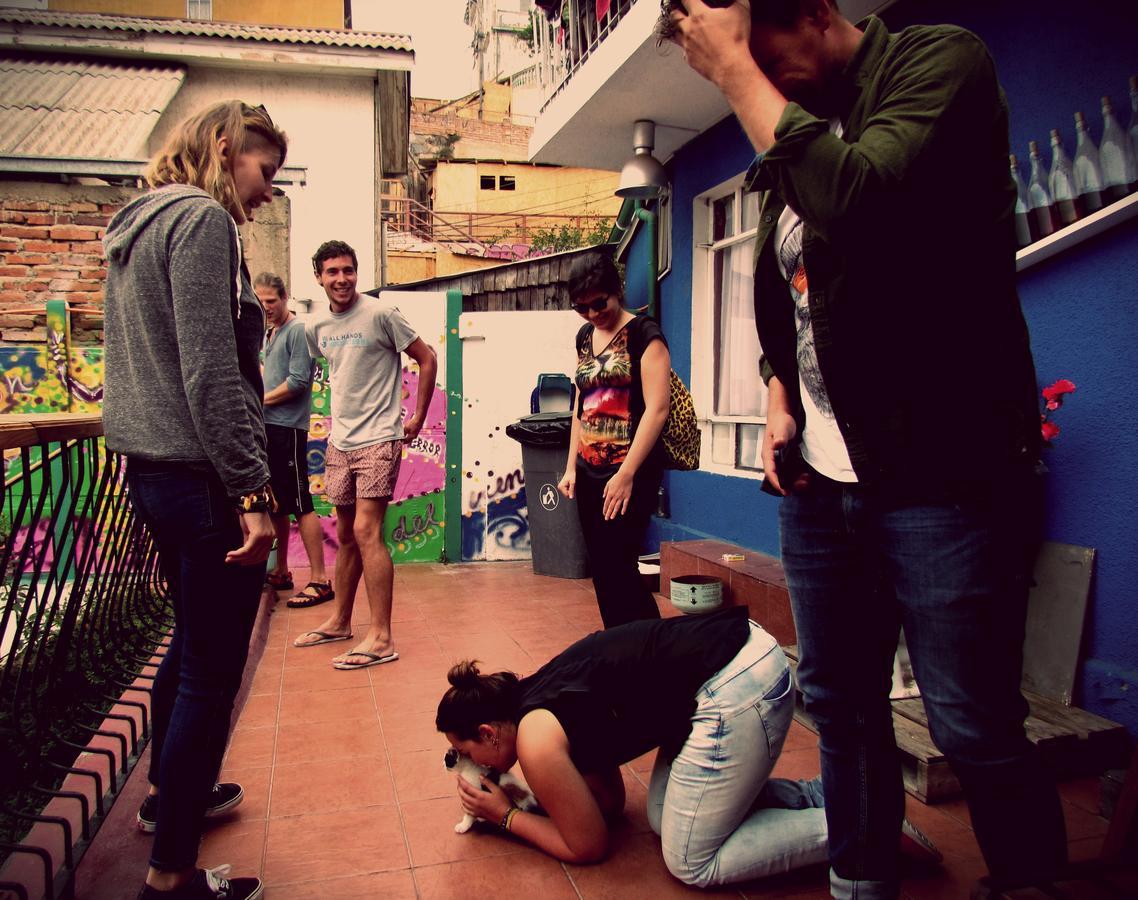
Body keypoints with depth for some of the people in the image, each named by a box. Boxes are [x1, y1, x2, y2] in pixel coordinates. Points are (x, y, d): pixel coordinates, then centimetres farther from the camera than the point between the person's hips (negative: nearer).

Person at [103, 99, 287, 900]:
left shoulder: (138, 226, 19)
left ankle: (169, 792, 42)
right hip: (202, 474, -10)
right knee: (213, 668, -1)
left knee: (192, 638, 24)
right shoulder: (202, 220, -12)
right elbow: (210, 372, -21)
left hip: (152, 469, 11)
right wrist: (252, 491, -21)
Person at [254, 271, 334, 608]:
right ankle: (281, 571, 25)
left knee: (300, 505, -9)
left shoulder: (298, 330, -8)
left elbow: (298, 381, -15)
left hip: (288, 428, -9)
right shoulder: (271, 333, 19)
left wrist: (261, 400, -7)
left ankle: (319, 580, -5)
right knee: (275, 504, 14)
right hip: (269, 428, 9)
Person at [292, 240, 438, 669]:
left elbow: (427, 359, -4)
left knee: (366, 531, -13)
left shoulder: (380, 314, -9)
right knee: (346, 535, 15)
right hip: (340, 441, 7)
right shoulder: (316, 327, 10)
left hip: (378, 439, -6)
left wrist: (417, 418, -3)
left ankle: (382, 638, -9)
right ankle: (339, 621, 28)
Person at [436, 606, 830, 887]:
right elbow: (611, 800, 24)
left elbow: (588, 847, 5)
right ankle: (814, 796, 19)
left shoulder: (536, 742, -8)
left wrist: (506, 817, 14)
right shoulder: (537, 697, 17)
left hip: (736, 688, -10)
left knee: (691, 864, 3)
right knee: (664, 819, 17)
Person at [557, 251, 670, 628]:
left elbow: (657, 408, -15)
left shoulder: (643, 334, -6)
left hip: (630, 473, -7)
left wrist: (627, 474, -18)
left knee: (617, 568, -8)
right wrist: (572, 467, 13)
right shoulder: (584, 337, 15)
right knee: (602, 573, 10)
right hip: (590, 473, 7)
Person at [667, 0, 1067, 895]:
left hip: (938, 476, -6)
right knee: (840, 706, 13)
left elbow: (857, 200, -26)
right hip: (820, 479, 7)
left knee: (975, 729, -1)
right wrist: (781, 402, 7)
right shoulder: (791, 136, 16)